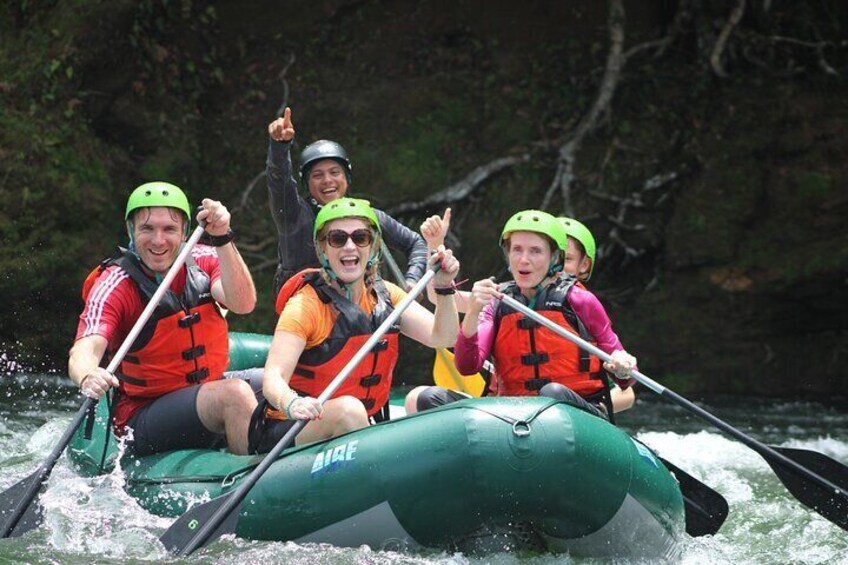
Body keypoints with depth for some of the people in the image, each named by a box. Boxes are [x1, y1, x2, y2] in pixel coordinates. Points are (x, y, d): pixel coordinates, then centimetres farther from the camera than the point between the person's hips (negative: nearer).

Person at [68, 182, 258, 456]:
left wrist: (222, 239, -33)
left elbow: (243, 304, -20)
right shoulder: (114, 286, -12)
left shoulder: (203, 262, 0)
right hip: (141, 419, -6)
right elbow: (85, 350, -27)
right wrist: (88, 377, -51)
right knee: (235, 395, -30)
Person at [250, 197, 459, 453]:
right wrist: (292, 404, -46)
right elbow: (273, 377, -25)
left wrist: (444, 288, -20)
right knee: (348, 408, -33)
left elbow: (441, 338, -3)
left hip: (361, 432, 6)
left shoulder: (385, 295, 6)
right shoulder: (306, 305, -13)